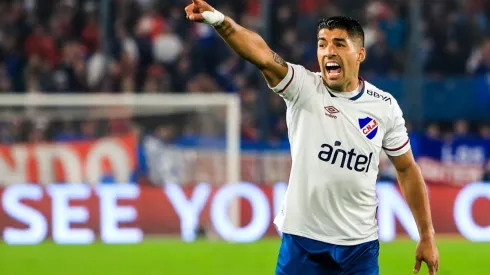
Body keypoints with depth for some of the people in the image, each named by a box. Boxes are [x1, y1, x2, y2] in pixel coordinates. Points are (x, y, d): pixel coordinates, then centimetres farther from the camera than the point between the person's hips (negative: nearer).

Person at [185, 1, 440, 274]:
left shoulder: (385, 106, 0)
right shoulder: (303, 88, -7)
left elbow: (407, 169, 10)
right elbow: (263, 56, -27)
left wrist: (427, 236, 9)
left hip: (360, 247, 1)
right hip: (302, 242, -1)